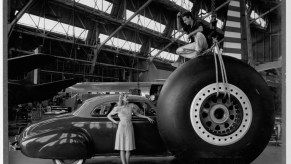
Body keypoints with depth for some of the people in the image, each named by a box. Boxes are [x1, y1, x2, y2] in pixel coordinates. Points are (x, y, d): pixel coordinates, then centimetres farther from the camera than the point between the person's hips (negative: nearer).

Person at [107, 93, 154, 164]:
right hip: (121, 128, -2)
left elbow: (137, 114, 16)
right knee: (122, 148, -1)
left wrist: (147, 117, 11)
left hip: (129, 128, 2)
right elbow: (108, 116, 11)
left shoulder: (131, 106, 3)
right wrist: (115, 122, 0)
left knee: (128, 148, 2)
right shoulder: (118, 108, -2)